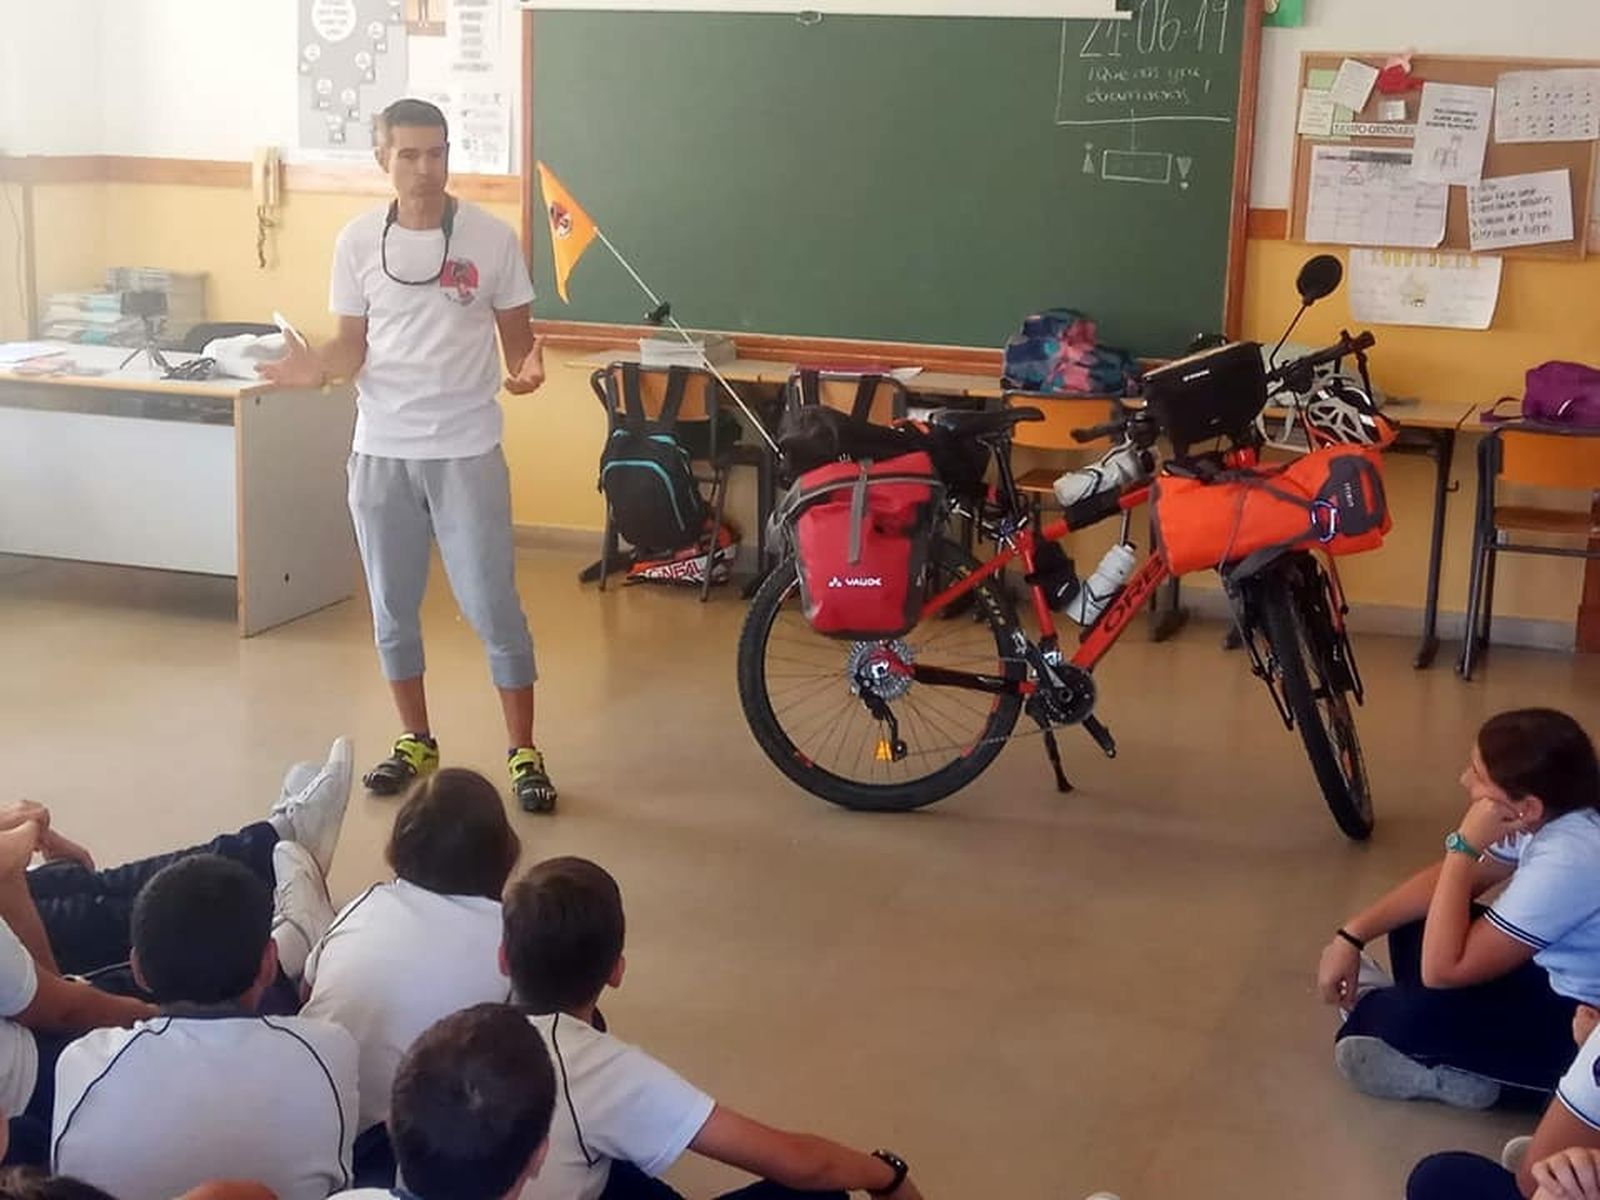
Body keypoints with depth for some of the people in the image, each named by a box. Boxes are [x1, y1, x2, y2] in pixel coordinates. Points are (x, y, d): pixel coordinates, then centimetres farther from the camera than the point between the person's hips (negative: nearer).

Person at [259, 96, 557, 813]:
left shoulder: (491, 238, -4)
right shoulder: (358, 242, 1)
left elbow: (516, 334, 2)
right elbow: (353, 347, 5)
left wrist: (527, 368, -21)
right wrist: (318, 368, -17)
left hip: (467, 450, -2)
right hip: (381, 451, 3)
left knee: (492, 607, -1)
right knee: (393, 609, 11)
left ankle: (523, 753, 11)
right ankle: (416, 741, 28)